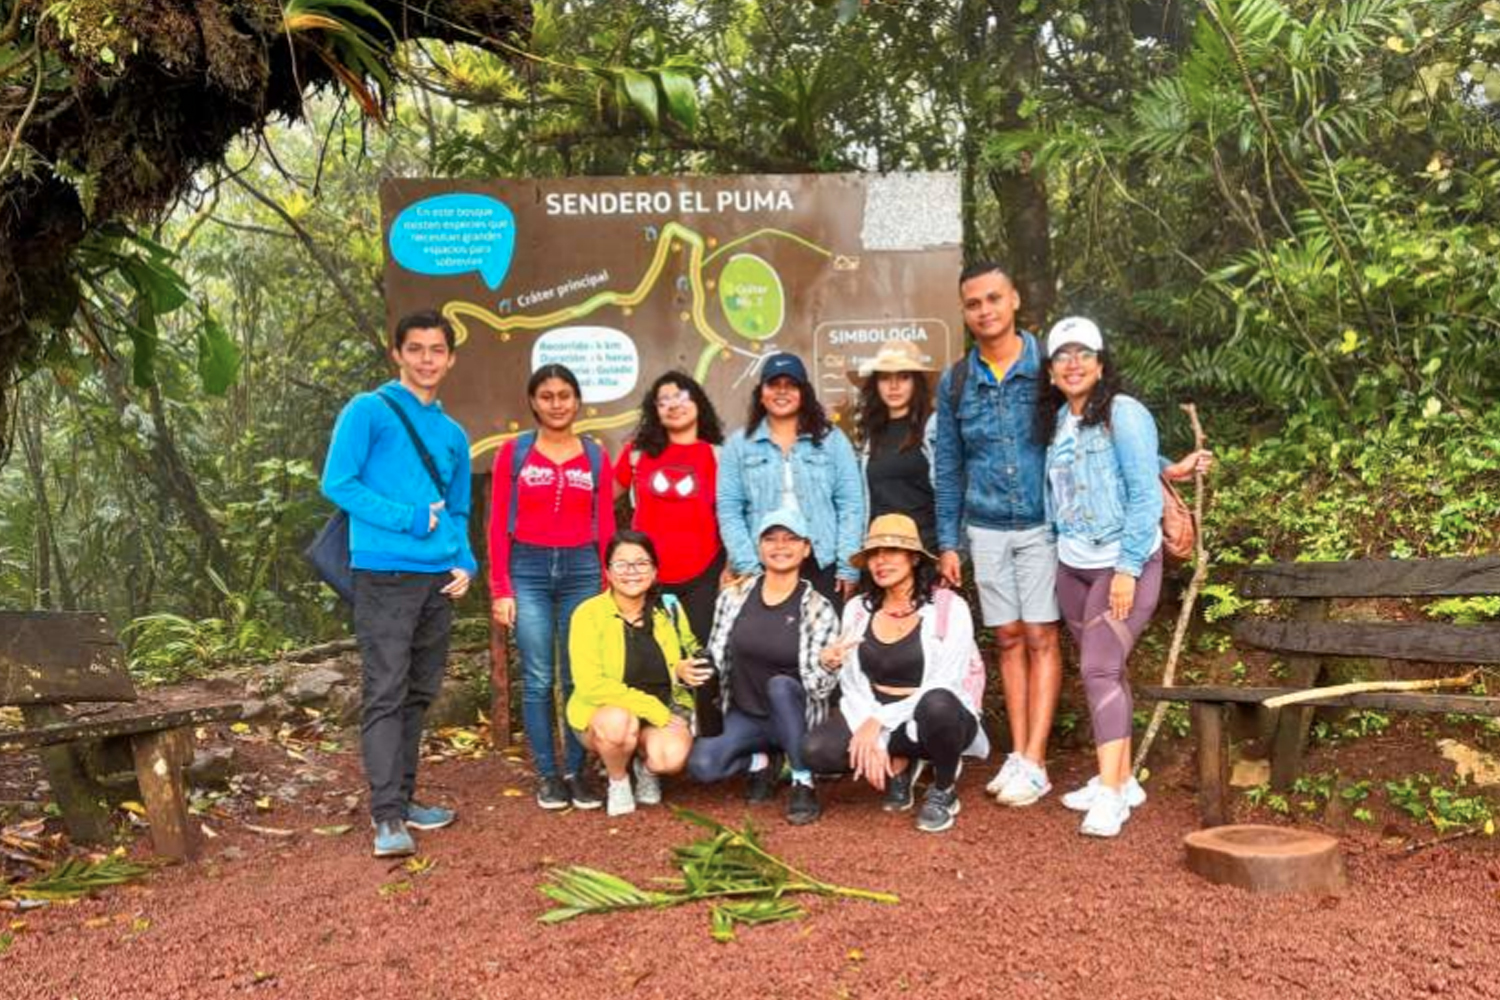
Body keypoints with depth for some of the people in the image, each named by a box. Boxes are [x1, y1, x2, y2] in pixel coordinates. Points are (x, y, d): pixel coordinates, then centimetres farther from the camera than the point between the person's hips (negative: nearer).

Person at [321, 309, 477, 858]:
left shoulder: (452, 434, 17)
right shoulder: (368, 411, 0)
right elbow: (337, 484, -9)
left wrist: (466, 563, 4)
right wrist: (408, 519, -13)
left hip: (439, 580, 6)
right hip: (385, 575, -6)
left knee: (419, 694, 12)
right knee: (385, 694, -8)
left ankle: (403, 798, 23)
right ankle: (388, 818, -7)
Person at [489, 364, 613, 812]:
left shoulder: (595, 456, 8)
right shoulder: (513, 451, 4)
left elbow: (605, 525, 8)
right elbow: (498, 524, 2)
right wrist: (500, 589, -3)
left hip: (581, 570, 1)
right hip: (528, 571, -1)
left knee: (580, 677, 4)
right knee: (538, 679, 0)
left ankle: (577, 770, 14)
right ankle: (547, 774, 10)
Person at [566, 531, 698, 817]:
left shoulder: (669, 608, 0)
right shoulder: (589, 614, -12)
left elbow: (693, 655, 15)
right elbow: (591, 684, -20)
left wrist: (685, 670, -12)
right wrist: (654, 710, -24)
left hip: (663, 711, 2)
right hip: (604, 711, -2)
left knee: (671, 757, -30)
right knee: (619, 722, -37)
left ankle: (647, 766, 9)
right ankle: (618, 781, -3)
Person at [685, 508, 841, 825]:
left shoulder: (818, 609, -9)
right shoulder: (734, 596, -3)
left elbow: (820, 687, -12)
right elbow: (715, 658, 8)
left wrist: (828, 666, -34)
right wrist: (692, 671, -13)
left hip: (793, 717, -2)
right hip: (743, 716, 2)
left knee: (780, 684, -35)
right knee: (701, 765, -26)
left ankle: (803, 782, -17)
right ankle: (760, 762, 7)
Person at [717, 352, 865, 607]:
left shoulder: (833, 439, 9)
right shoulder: (739, 444, 8)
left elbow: (851, 504, 4)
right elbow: (729, 510, 3)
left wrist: (848, 566, -4)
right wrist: (746, 566, -7)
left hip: (822, 563, 0)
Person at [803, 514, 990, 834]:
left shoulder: (949, 608, -10)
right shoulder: (857, 609, 3)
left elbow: (943, 687, -17)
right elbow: (853, 684, -1)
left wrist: (880, 721, -22)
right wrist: (871, 738, -18)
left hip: (939, 718, -3)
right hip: (872, 718, 4)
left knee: (936, 704, -39)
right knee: (817, 750, -25)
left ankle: (944, 790, -7)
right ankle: (897, 765, 7)